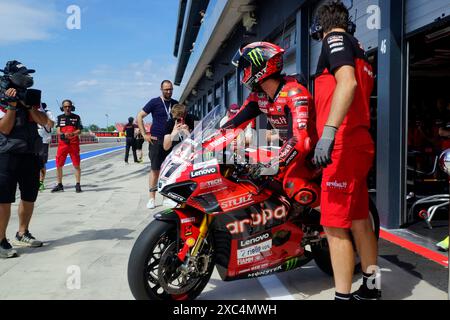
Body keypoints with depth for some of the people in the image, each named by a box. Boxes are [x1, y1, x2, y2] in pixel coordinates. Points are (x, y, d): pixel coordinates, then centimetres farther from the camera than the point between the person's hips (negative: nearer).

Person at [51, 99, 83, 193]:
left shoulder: (76, 117, 7)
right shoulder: (60, 117, 12)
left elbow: (79, 131, 0)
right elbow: (58, 131, 2)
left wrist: (72, 134, -21)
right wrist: (62, 135, -21)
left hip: (74, 143, -2)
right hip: (62, 143, 2)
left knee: (77, 165, -2)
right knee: (59, 165, 2)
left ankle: (78, 185, 6)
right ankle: (59, 185, 15)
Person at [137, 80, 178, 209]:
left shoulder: (176, 104, 11)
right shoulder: (154, 102, -1)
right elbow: (139, 116, -1)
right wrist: (145, 135, -7)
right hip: (156, 140, -4)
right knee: (155, 169, -3)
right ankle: (152, 198, 3)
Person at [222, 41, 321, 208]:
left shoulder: (294, 93, -27)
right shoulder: (258, 96, -1)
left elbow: (300, 139, -37)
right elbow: (237, 121, 1)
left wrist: (274, 166, -43)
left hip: (312, 150, -8)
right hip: (290, 146, 9)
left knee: (294, 188, -30)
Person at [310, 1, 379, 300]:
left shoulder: (335, 40, -4)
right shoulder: (359, 50, 24)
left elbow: (347, 82, -22)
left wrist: (328, 131, -30)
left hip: (344, 144, -10)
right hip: (361, 142, 10)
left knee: (335, 227, -8)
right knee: (360, 221, 15)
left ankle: (344, 295, -4)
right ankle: (370, 286, 25)